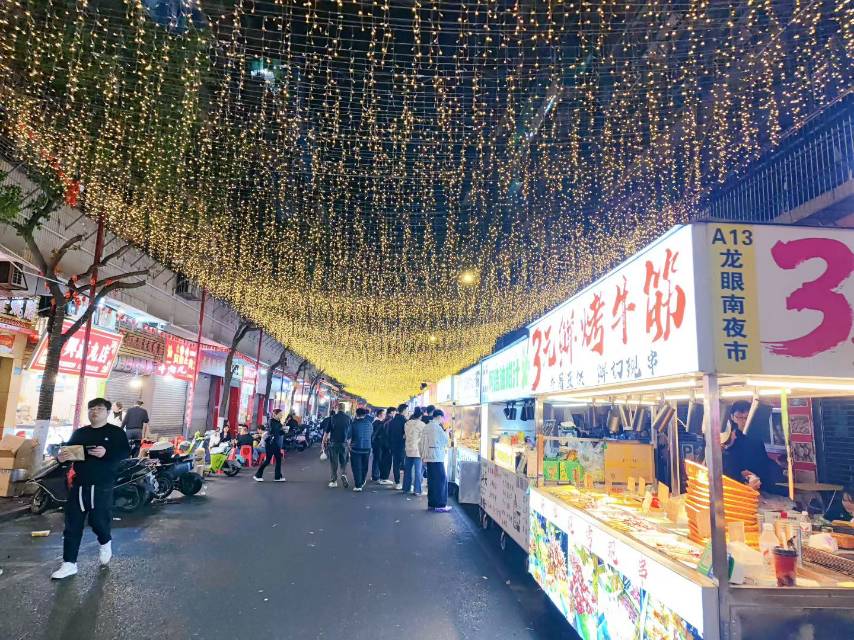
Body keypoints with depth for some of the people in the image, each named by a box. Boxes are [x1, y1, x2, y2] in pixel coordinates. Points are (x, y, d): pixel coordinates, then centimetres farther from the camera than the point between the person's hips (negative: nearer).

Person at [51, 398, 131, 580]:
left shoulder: (116, 432, -1)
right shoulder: (79, 433, 14)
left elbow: (126, 452, -10)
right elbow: (68, 450, 16)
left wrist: (106, 453, -26)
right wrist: (61, 456, -8)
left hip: (102, 485, -4)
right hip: (79, 484, 5)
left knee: (98, 520, -3)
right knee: (72, 524, 4)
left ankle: (105, 543, 30)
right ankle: (69, 564, 13)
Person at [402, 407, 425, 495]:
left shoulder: (407, 423, 4)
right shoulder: (421, 424, -12)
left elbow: (405, 435, 11)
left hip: (408, 450, 6)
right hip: (417, 450, -5)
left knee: (407, 469, 14)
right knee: (418, 471, -1)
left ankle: (406, 488, 22)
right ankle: (417, 490, -1)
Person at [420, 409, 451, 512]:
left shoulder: (426, 427, 11)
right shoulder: (438, 427, -12)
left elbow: (422, 444, 13)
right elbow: (445, 441, -3)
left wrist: (423, 457, 18)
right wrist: (446, 432, 12)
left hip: (428, 458, 8)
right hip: (437, 458, -8)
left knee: (431, 480, 12)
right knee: (441, 480, -1)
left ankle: (431, 504, 16)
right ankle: (440, 505, 0)